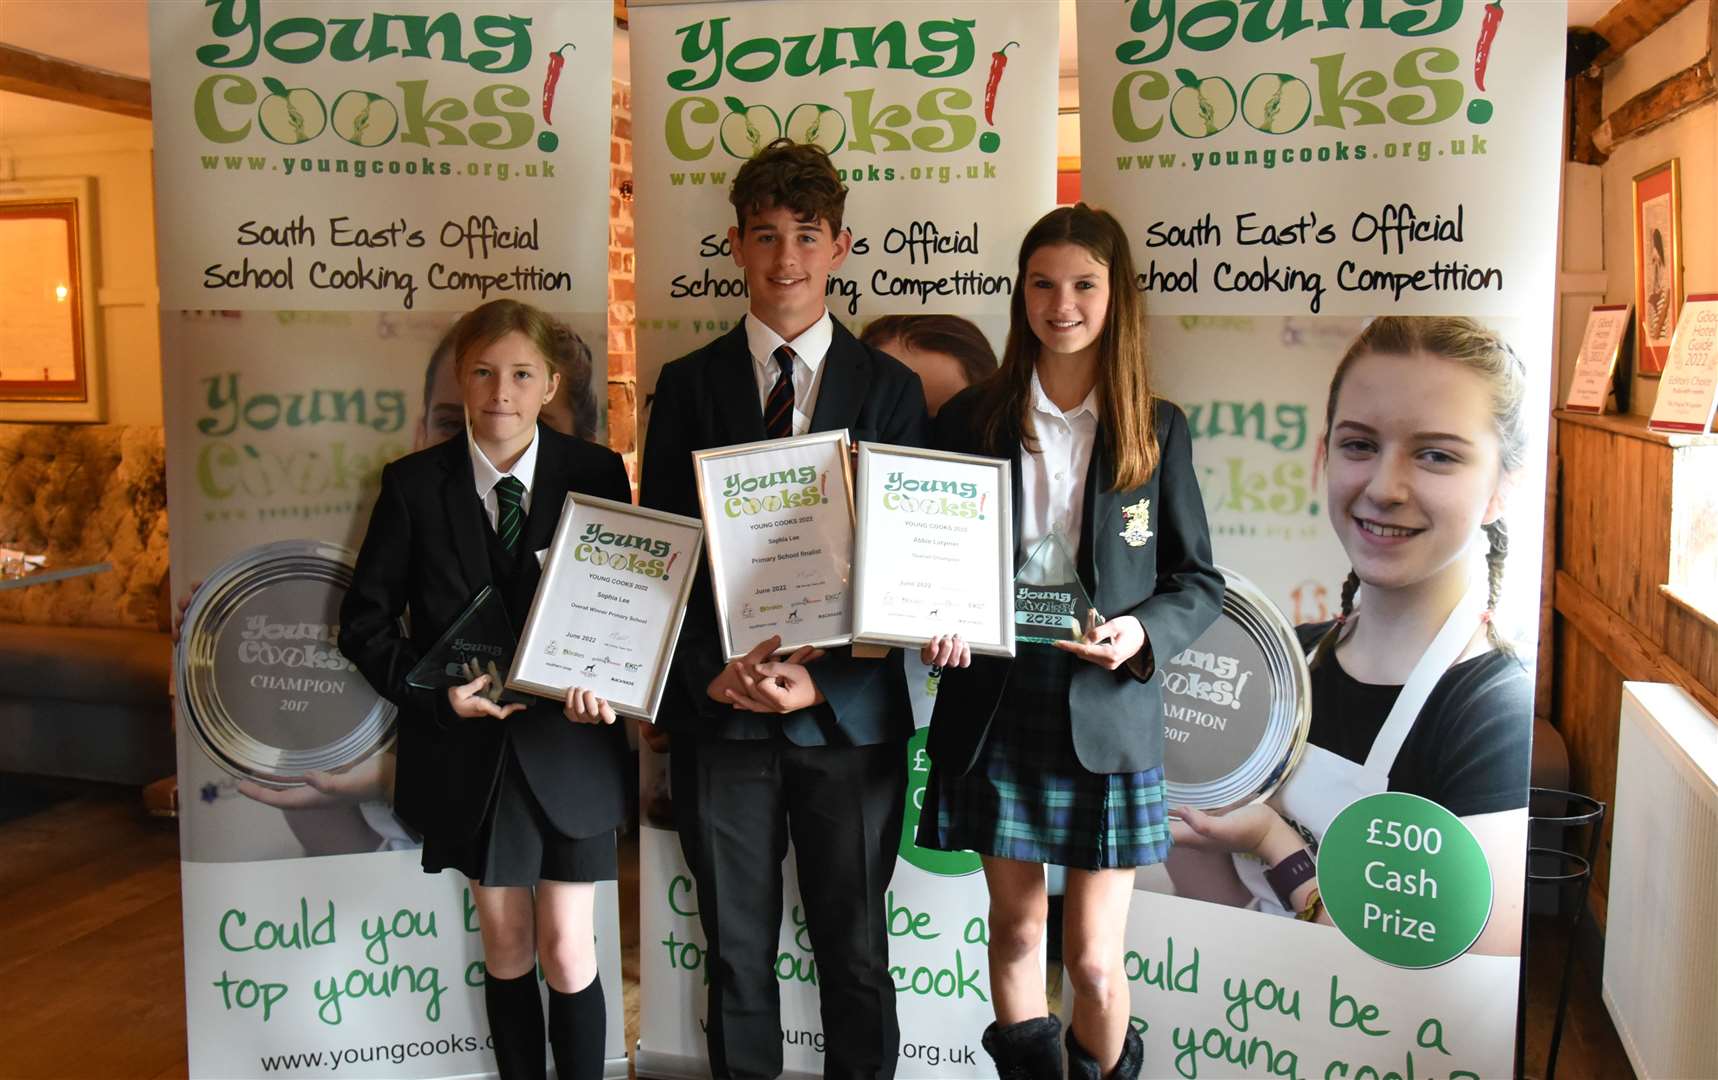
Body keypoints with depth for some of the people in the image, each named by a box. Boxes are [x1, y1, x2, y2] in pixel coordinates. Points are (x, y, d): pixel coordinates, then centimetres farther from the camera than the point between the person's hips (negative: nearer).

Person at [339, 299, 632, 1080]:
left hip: (568, 745, -1)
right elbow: (364, 620, 0)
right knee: (505, 948, 15)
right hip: (468, 748, 1)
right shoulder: (414, 484, -2)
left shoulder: (596, 474, -4)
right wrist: (434, 690, -15)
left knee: (567, 954, 3)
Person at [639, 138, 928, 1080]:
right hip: (718, 711, 1)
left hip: (848, 712, 0)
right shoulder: (688, 384, 5)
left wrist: (821, 677, -13)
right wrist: (710, 671, -12)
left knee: (855, 950, 12)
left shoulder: (890, 388, 3)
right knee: (737, 953, 12)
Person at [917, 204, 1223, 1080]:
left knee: (1094, 960, 2)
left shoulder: (1157, 429, 2)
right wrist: (936, 627, -12)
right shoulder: (969, 420, 3)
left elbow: (1200, 581, 4)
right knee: (1015, 932, 13)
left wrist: (1143, 631, -15)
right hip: (996, 711, 1)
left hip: (1106, 717, -1)